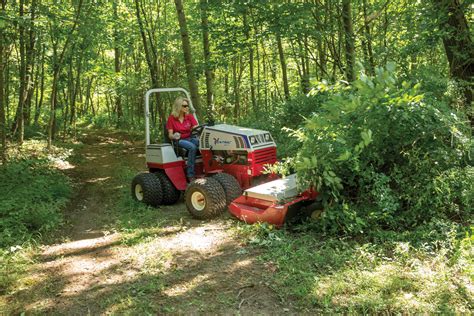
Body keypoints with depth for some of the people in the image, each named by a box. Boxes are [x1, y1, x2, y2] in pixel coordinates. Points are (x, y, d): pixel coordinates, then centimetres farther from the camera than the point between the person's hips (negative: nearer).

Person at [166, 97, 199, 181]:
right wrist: (174, 136, -27)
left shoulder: (190, 116, 8)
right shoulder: (171, 118, 0)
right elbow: (170, 135, -3)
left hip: (191, 138, 3)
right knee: (192, 147, -36)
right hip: (179, 140, -3)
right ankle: (190, 175, -34)